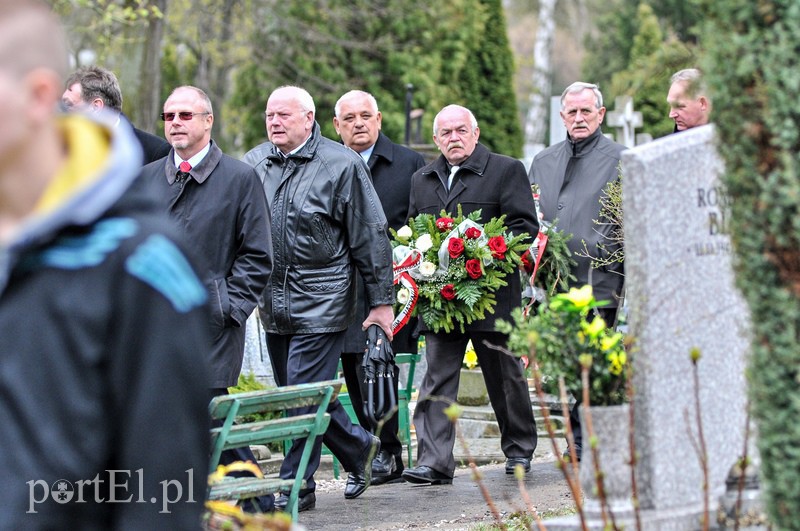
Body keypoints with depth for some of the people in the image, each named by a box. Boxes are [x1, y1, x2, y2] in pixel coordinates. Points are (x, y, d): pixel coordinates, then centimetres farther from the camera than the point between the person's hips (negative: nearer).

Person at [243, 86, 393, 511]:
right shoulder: (253, 164, 8)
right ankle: (359, 449, 28)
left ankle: (296, 487, 6)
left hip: (321, 302, -6)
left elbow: (370, 237, -4)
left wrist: (381, 302, -6)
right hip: (273, 305, 6)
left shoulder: (342, 165, -6)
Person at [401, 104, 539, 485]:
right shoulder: (422, 180, 16)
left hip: (493, 293, -3)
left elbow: (525, 226, -4)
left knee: (506, 376, 10)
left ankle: (519, 449, 26)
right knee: (437, 380, -6)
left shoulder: (506, 170, 2)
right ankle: (434, 462, -9)